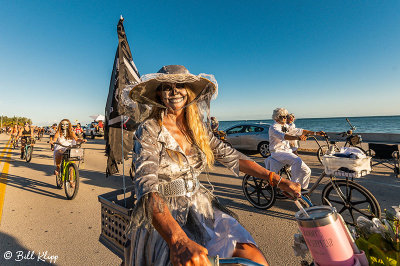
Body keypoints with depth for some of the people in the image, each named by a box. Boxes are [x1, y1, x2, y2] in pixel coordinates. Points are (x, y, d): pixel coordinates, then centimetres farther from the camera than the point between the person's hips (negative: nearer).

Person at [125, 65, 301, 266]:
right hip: (161, 218, -3)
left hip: (199, 207, 4)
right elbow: (146, 186, -24)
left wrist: (276, 179, -5)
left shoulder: (197, 128, 4)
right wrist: (178, 241, -39)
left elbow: (231, 157, 4)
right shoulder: (149, 130, -11)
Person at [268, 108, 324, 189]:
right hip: (278, 152, -8)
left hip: (287, 151, 8)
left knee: (306, 171, -2)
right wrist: (297, 138, -45)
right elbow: (282, 135, -29)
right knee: (297, 161, -32)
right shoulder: (273, 128, -9)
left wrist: (316, 133, 2)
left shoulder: (286, 127, 16)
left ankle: (302, 188, 19)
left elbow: (299, 131, 12)